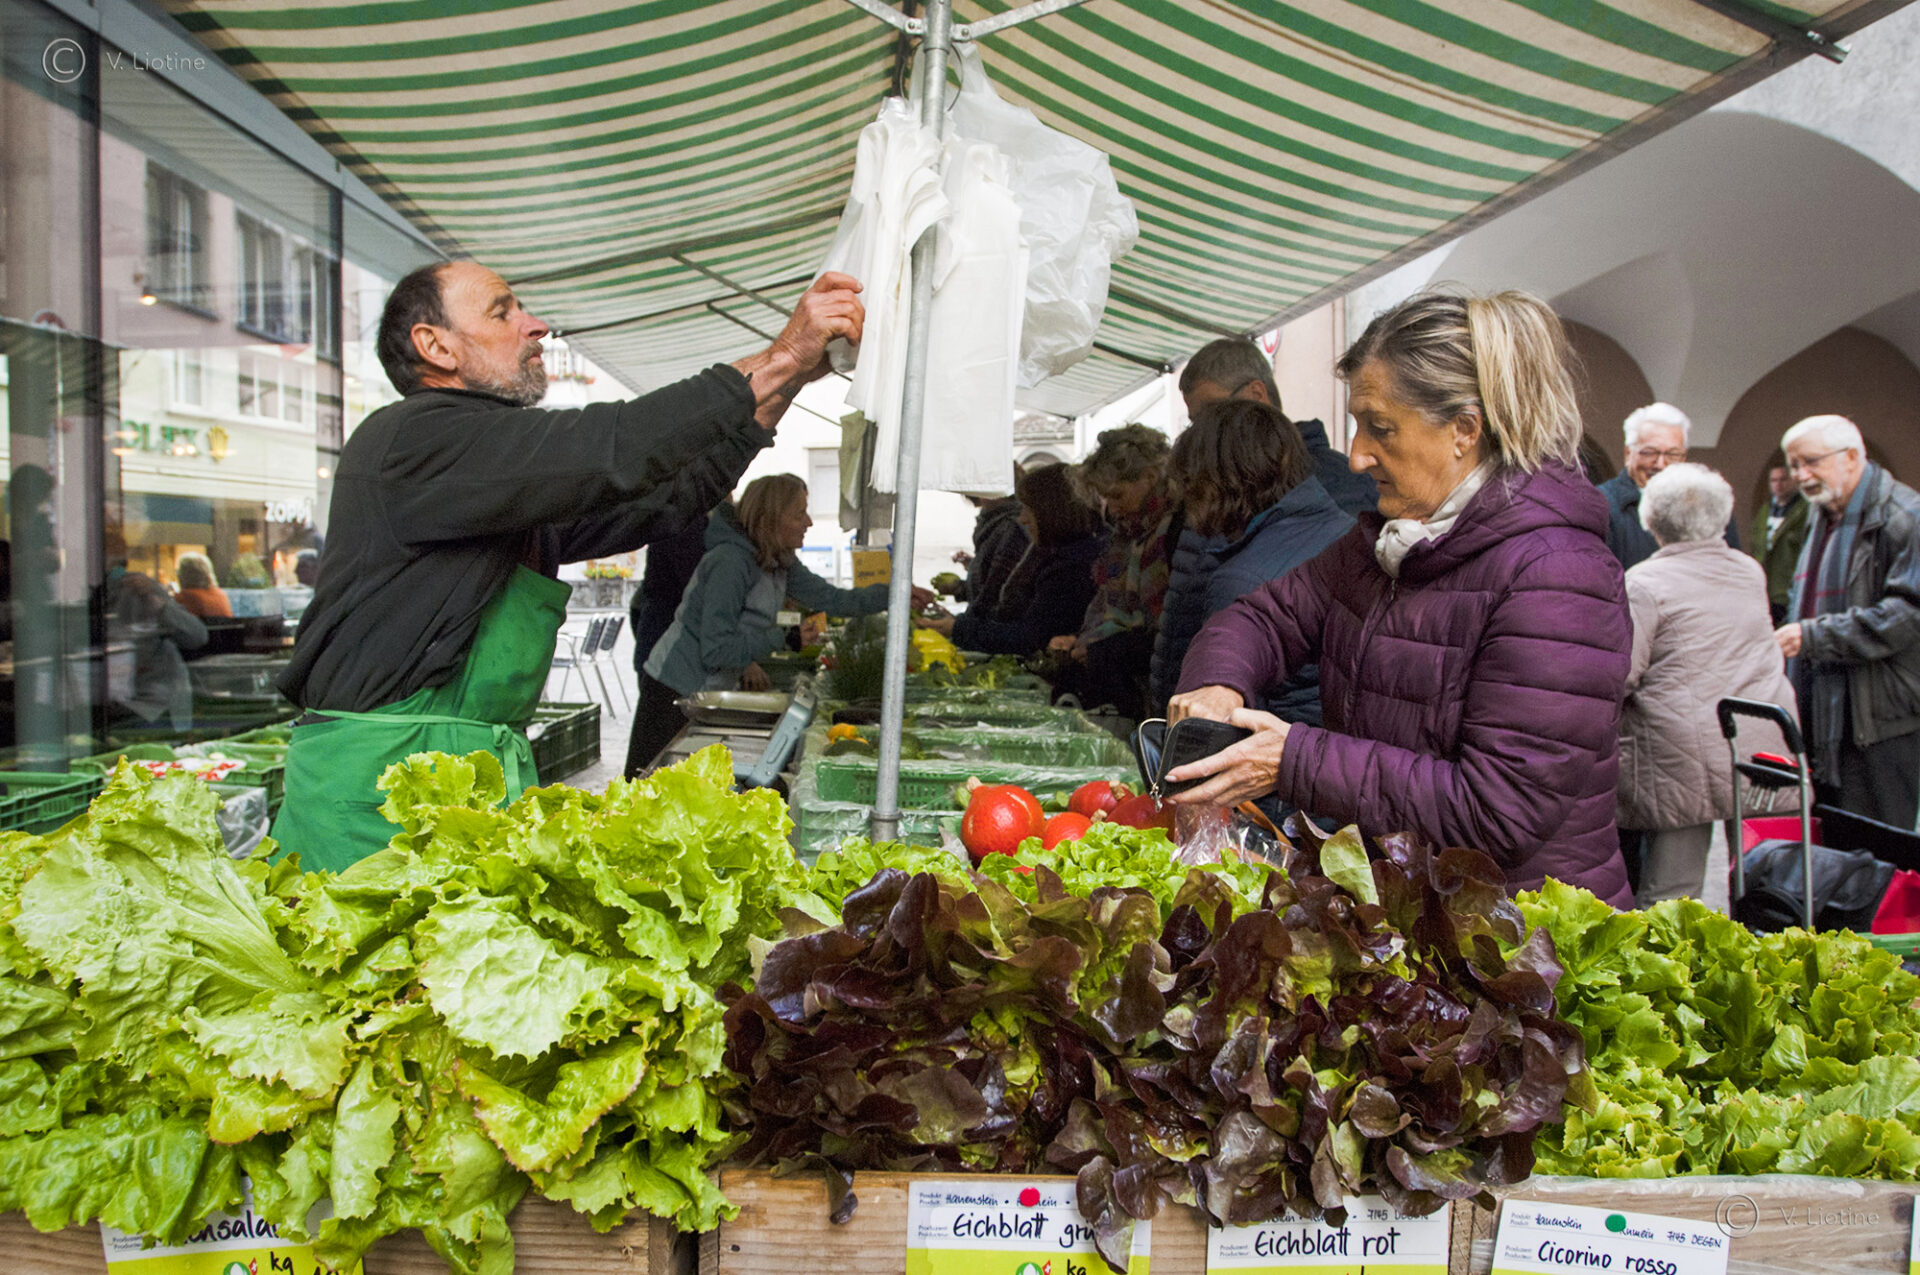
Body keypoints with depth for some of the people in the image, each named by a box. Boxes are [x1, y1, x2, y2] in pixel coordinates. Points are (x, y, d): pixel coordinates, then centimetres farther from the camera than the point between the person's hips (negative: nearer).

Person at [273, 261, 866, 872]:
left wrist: (790, 378, 10)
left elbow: (662, 498, 17)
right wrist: (782, 357, -13)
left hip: (492, 775, 8)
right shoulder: (407, 438, -8)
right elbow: (609, 453, -18)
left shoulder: (516, 484, 19)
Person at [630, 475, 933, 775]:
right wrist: (784, 637, -21)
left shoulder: (780, 562, 3)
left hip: (713, 689, 9)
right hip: (675, 691, -9)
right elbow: (715, 651, -25)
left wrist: (895, 594, 2)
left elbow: (829, 598, 10)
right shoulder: (730, 562, -24)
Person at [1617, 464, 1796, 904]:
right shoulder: (1751, 572, 12)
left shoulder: (1644, 583, -9)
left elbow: (1620, 674, -15)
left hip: (1685, 761, -6)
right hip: (1767, 752, 6)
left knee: (1667, 901, -1)